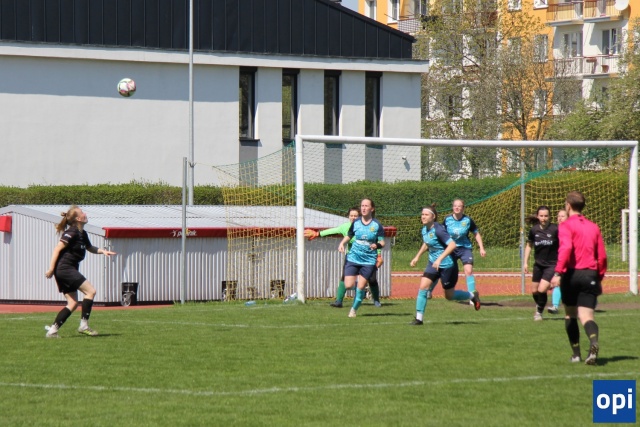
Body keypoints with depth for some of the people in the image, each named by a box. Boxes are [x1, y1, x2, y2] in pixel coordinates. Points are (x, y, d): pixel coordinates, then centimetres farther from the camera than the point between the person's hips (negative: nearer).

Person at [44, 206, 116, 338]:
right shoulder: (72, 232, -13)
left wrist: (102, 251, 16)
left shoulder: (82, 234, 15)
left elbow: (90, 248, 34)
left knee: (73, 303, 6)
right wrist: (51, 269, -21)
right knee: (90, 291, -10)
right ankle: (84, 325, -9)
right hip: (65, 268, -10)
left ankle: (52, 330, 1)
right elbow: (57, 248, -18)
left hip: (70, 270, 10)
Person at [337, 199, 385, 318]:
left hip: (369, 260, -2)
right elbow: (348, 236, 16)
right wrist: (342, 243, -4)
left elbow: (382, 243, -3)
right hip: (353, 258, 2)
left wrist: (377, 245, -24)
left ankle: (354, 309, 17)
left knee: (360, 287, -4)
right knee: (348, 285, -8)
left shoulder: (377, 225, -5)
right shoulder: (356, 223, 1)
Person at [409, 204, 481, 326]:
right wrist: (417, 257, 17)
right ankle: (419, 318, -5)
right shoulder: (424, 229, 1)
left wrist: (440, 259, -36)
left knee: (449, 296, 8)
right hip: (433, 263, 7)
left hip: (447, 265, -7)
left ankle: (472, 296, 34)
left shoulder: (438, 230, -24)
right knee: (423, 286, -10)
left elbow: (452, 245, -32)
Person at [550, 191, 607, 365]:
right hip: (590, 275, 3)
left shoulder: (566, 226, -2)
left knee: (570, 315, 16)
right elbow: (602, 256, 13)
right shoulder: (594, 227, 14)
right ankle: (594, 342, -37)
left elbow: (566, 248, -19)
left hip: (572, 274, -3)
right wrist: (599, 278, 22)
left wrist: (558, 273, -24)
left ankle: (576, 354, 18)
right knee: (587, 315, -6)